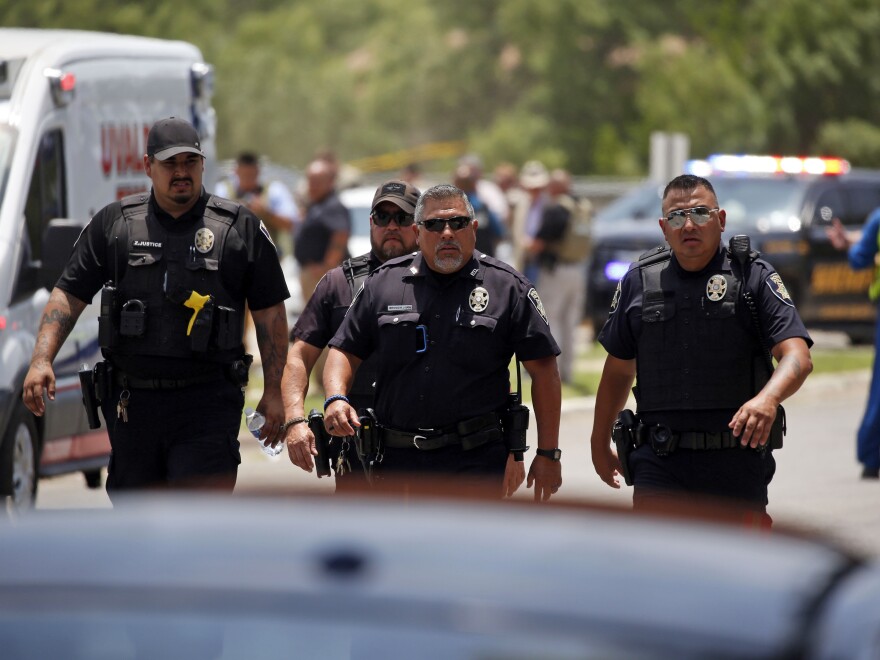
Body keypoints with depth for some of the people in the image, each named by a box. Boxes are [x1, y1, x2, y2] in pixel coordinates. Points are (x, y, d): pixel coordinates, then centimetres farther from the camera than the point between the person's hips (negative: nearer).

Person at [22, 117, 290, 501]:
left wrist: (273, 392, 2)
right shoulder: (113, 224, 8)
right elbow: (69, 295, 7)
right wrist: (42, 359, -7)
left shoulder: (241, 229, 4)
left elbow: (270, 312, 6)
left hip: (207, 403, -3)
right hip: (132, 401, 3)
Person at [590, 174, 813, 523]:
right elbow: (619, 369, 19)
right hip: (660, 461, 1)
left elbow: (798, 357, -12)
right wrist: (599, 443, 24)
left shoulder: (753, 277, -1)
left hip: (736, 459, -1)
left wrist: (767, 399, -32)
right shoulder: (640, 281, 7)